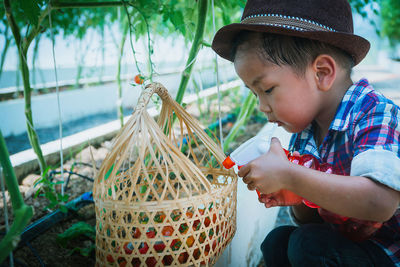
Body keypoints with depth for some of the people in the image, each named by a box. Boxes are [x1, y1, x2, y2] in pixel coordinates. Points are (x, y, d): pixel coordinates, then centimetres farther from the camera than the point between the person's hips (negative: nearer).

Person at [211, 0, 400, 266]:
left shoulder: (376, 116, -23)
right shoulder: (303, 135, -2)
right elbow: (311, 219, 8)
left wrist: (288, 175, -36)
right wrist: (295, 199, -16)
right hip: (343, 240, 7)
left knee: (309, 243, -25)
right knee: (277, 241, -7)